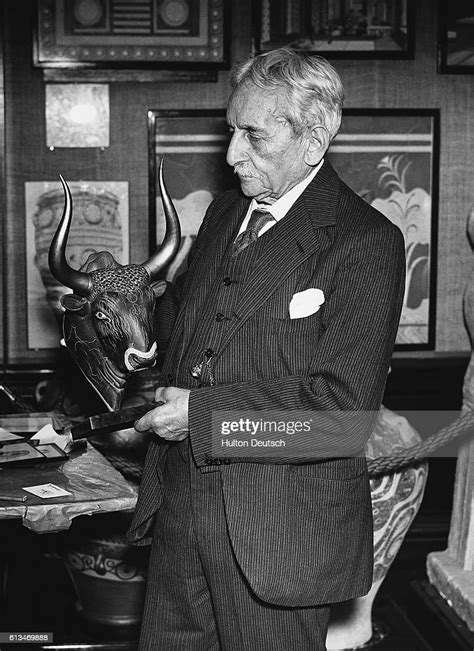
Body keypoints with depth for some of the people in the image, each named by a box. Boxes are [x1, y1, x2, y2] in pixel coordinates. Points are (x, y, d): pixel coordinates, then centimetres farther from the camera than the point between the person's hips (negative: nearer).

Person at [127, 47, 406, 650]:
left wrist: (203, 413, -18)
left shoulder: (366, 243, -12)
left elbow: (342, 409, -19)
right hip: (179, 506, 7)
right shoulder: (223, 214, 11)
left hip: (279, 530, -6)